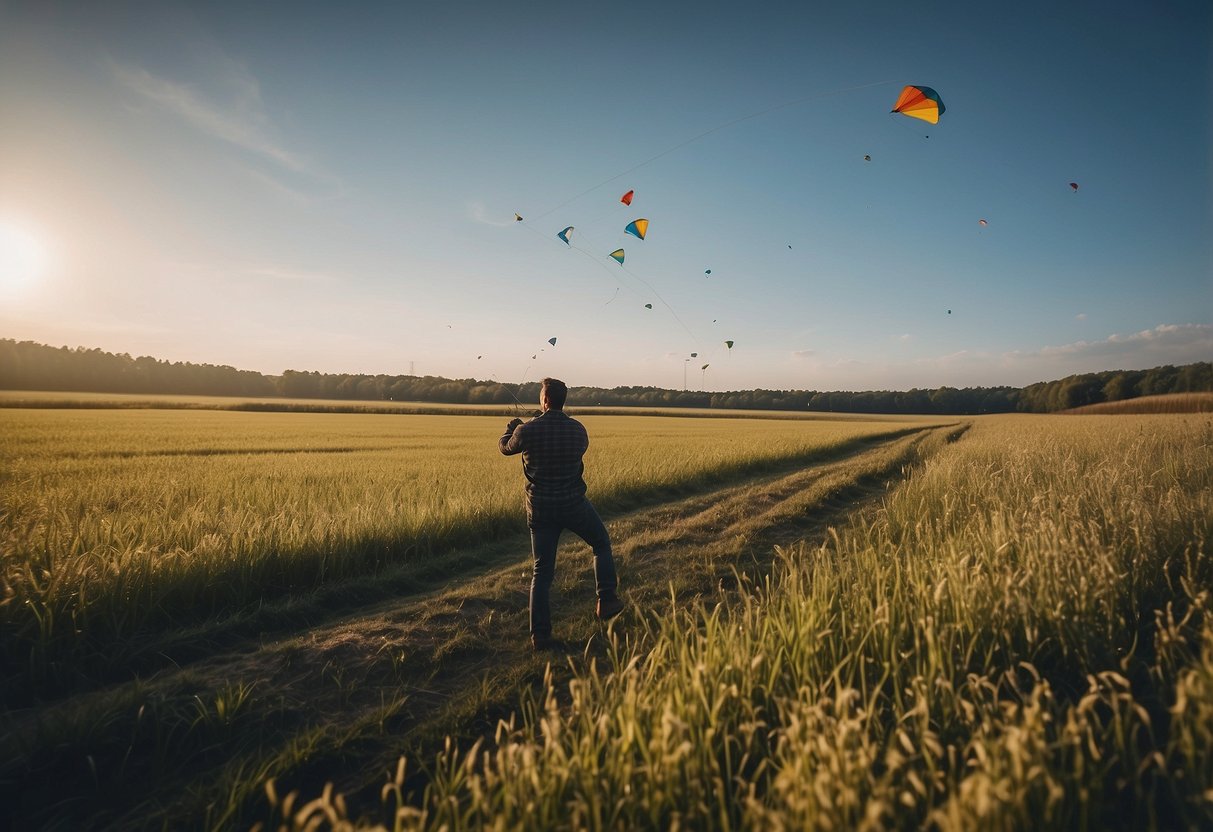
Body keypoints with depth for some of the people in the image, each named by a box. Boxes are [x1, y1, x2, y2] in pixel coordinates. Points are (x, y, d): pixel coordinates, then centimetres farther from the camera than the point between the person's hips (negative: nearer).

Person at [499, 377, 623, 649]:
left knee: (542, 572, 10)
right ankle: (606, 601, 22)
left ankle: (540, 635, 12)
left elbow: (505, 448, 8)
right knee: (602, 544, 25)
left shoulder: (527, 431, -12)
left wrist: (511, 427, 31)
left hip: (540, 509, 0)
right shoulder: (578, 430, -6)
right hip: (574, 505, 0)